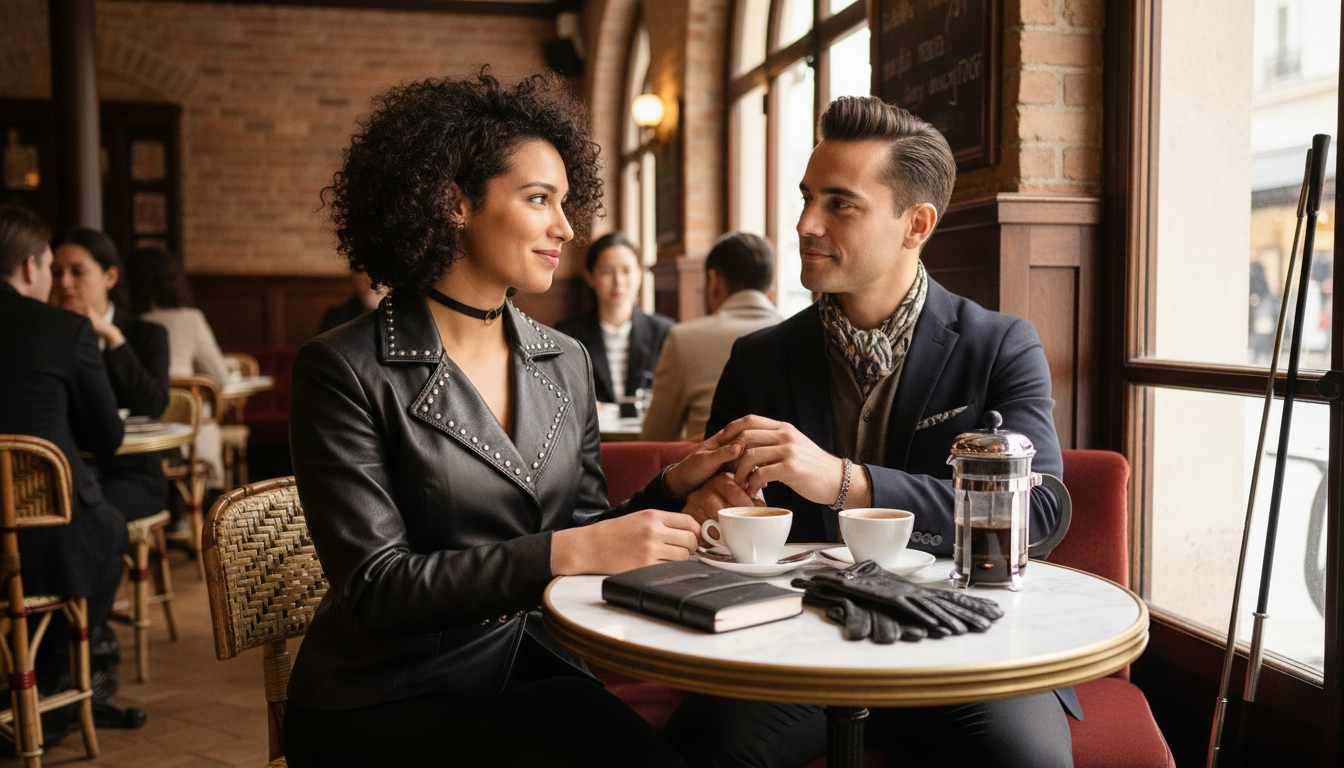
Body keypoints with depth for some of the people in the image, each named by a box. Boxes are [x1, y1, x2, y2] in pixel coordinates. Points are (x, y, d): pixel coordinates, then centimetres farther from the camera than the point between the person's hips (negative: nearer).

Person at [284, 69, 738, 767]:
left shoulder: (565, 363, 7)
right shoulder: (346, 371, -10)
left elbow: (585, 530, 10)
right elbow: (374, 585, -15)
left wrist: (676, 484, -7)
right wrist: (563, 552, -22)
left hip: (535, 670, 5)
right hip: (388, 702, -5)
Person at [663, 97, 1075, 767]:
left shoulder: (1001, 348, 1)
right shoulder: (758, 360, 8)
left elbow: (1037, 509, -14)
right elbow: (711, 498, 13)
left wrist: (844, 480, -25)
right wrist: (708, 505, -14)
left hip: (955, 645, 0)